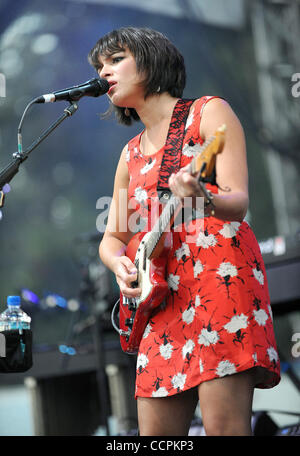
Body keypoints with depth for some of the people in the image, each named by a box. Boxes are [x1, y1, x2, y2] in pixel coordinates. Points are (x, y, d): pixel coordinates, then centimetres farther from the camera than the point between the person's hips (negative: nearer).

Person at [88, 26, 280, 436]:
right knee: (156, 432, 0)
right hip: (162, 292, 7)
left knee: (224, 426, -17)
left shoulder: (209, 112, 6)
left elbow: (239, 201, -6)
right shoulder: (132, 153, 24)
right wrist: (119, 262, -1)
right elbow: (112, 237, 24)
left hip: (221, 274, -6)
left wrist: (204, 200, -29)